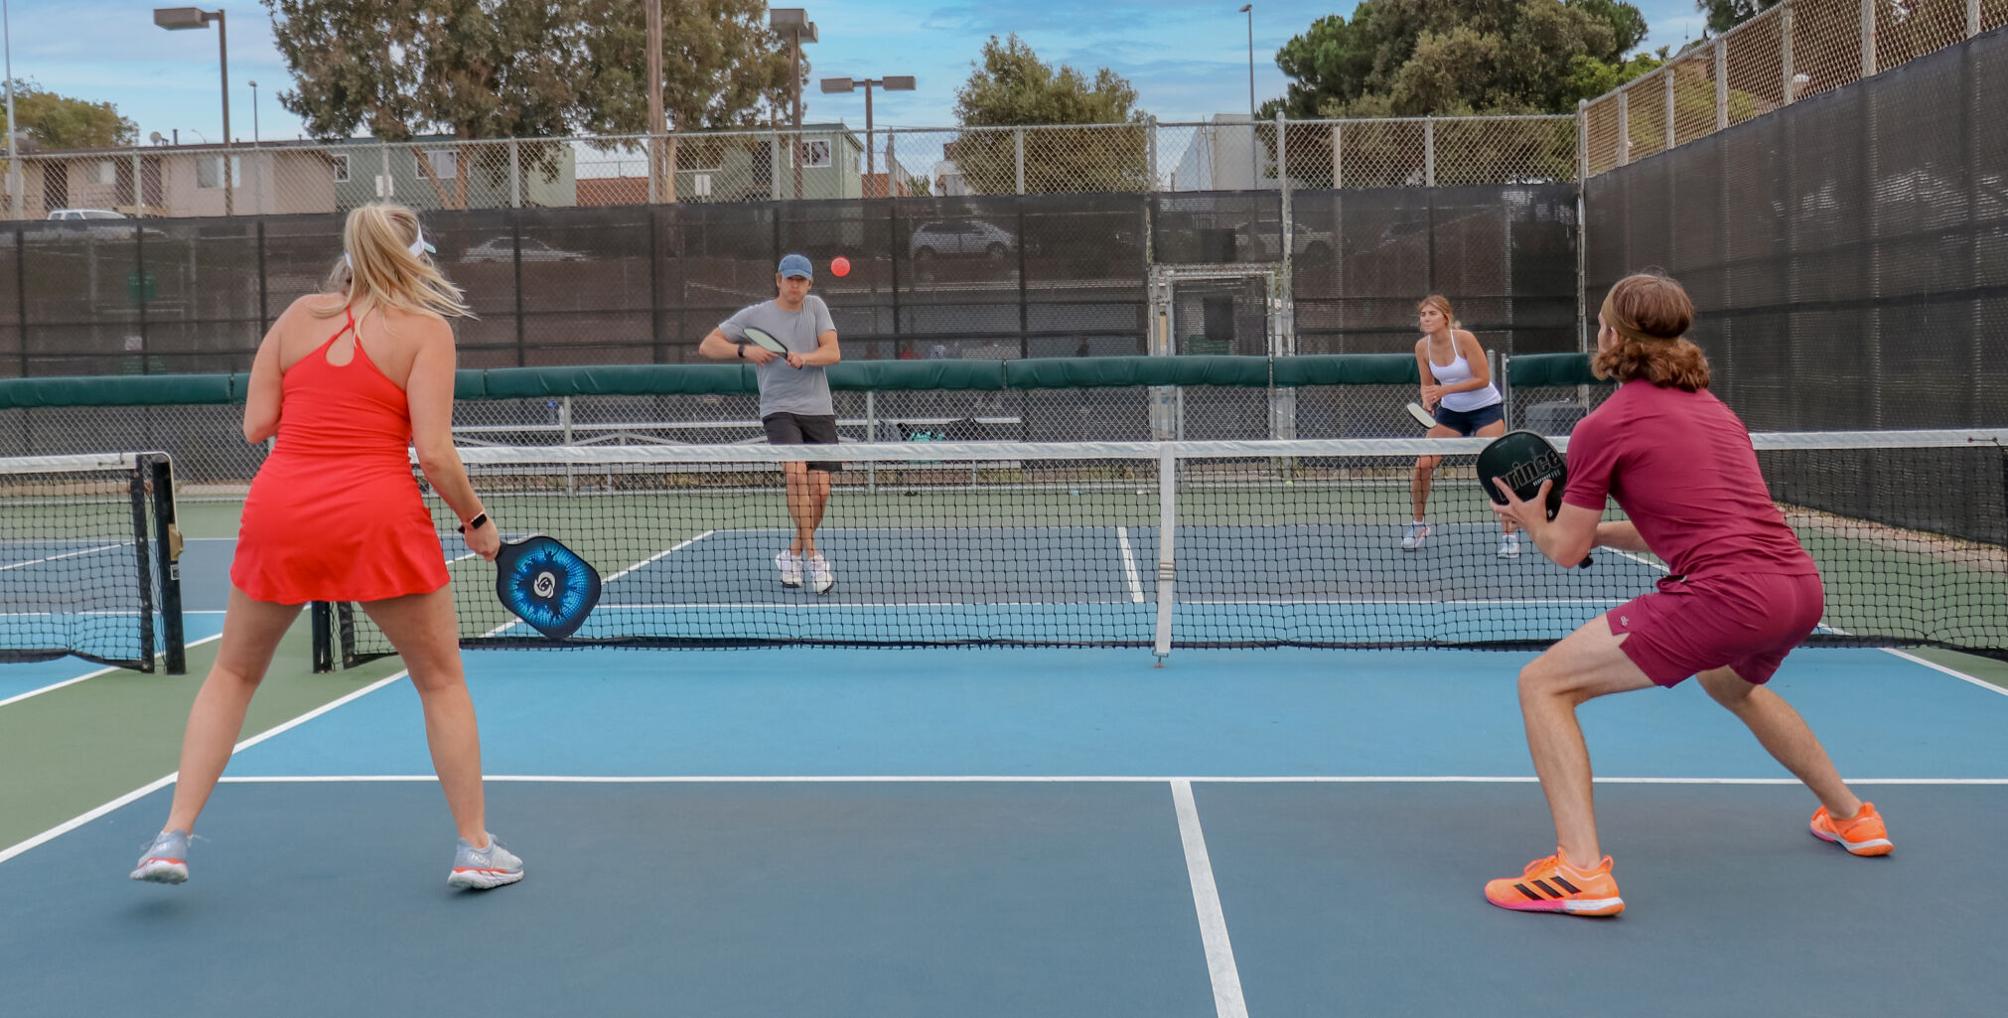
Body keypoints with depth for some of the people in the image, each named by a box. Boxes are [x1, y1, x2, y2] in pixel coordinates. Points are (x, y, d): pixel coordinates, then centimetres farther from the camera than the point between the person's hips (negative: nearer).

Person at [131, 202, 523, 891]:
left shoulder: (298, 316, 9)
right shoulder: (426, 329, -2)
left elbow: (257, 426, 7)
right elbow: (434, 454, -10)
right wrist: (477, 523, 4)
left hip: (279, 508, 3)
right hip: (378, 519, -3)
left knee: (234, 674, 22)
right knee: (442, 681, 12)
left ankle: (173, 837, 16)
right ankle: (475, 848, 13)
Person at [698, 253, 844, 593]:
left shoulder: (816, 307, 8)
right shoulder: (754, 315, 2)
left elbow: (833, 353, -2)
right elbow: (707, 346, 2)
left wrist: (804, 357, -22)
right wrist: (744, 350, -15)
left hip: (819, 411, 3)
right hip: (779, 409, -3)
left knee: (820, 490, -3)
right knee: (796, 473, -26)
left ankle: (794, 552, 20)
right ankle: (812, 556, -18)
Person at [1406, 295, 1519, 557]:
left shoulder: (1464, 339, -21)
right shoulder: (1422, 347, -7)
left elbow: (1483, 379, -20)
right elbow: (1428, 385, 4)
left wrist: (1444, 390, -27)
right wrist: (1428, 401, -19)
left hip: (1486, 408, -4)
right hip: (1451, 411, 5)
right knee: (1422, 466, -6)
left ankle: (1510, 533, -1)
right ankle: (1419, 525, 14)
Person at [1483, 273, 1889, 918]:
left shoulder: (1604, 425, -2)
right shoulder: (1710, 407, 21)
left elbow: (1566, 551, 5)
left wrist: (1533, 522, 25)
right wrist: (1592, 527, 30)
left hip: (1726, 593, -9)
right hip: (1799, 586, 9)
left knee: (1543, 684, -3)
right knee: (1729, 682, 41)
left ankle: (1581, 871, -14)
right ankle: (1852, 818, 52)